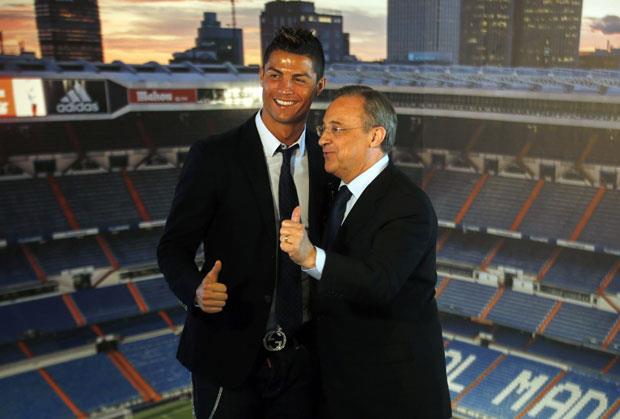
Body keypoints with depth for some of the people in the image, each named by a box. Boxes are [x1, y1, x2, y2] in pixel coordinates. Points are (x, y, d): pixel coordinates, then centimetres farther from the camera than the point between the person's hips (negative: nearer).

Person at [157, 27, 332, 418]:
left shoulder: (327, 158, 0)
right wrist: (197, 289, -27)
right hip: (229, 357, -3)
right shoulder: (213, 156, -10)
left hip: (303, 356, 3)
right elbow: (174, 245, -7)